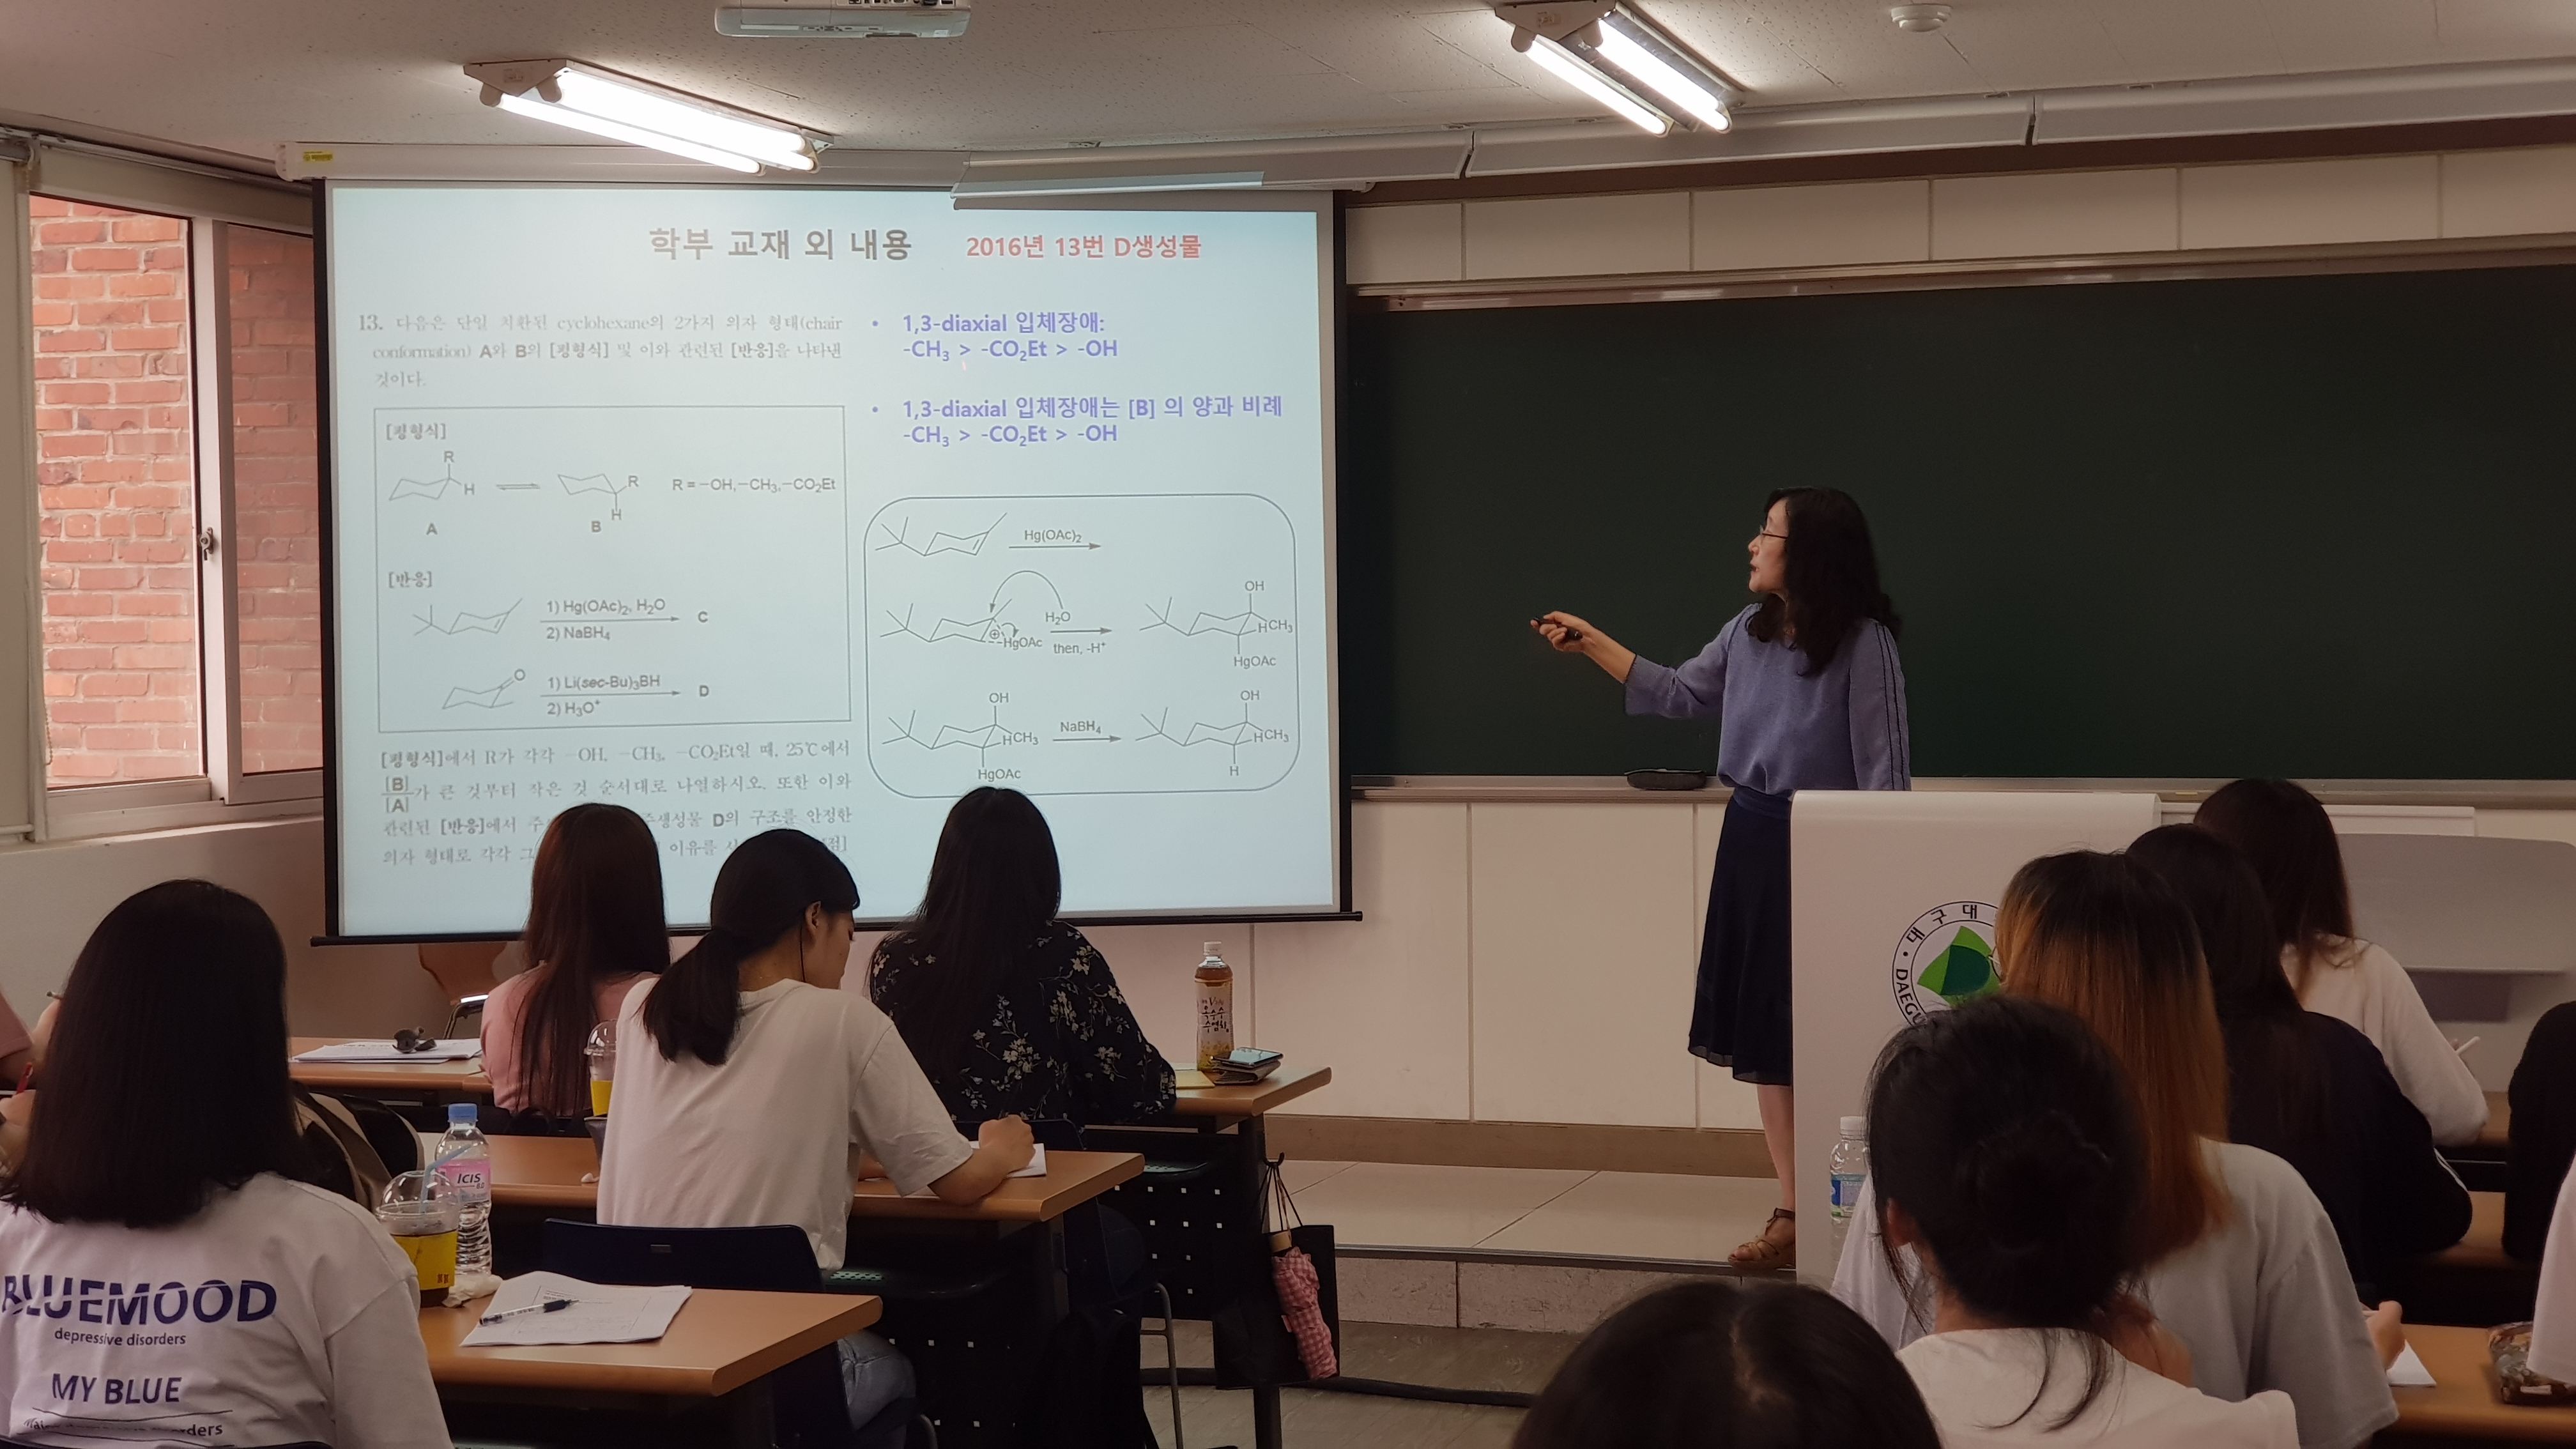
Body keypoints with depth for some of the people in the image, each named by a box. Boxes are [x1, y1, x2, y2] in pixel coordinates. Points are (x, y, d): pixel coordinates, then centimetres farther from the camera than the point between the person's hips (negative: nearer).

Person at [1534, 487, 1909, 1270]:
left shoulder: (1863, 643, -13)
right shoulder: (1749, 632, 7)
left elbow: (1883, 767, -12)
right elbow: (1681, 694, 23)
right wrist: (1591, 645, 20)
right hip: (1752, 841, 7)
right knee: (1764, 1030, 8)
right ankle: (1794, 1212, 15)